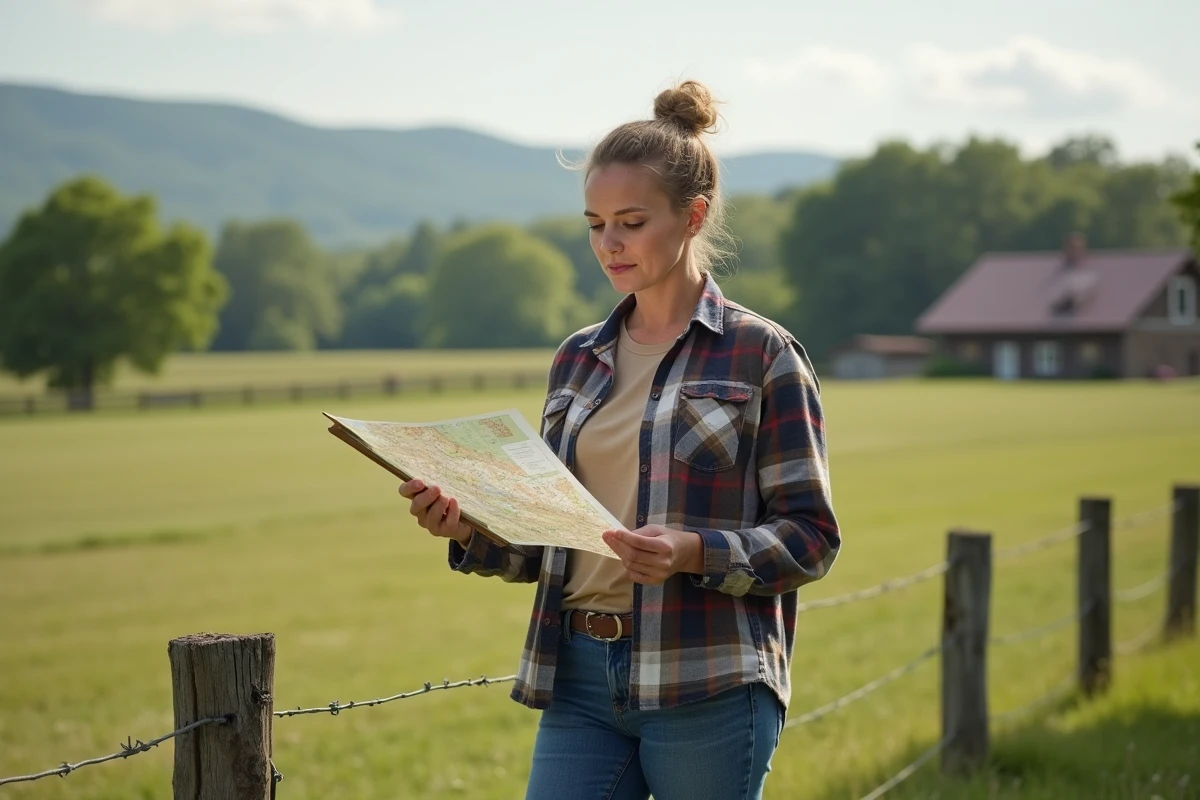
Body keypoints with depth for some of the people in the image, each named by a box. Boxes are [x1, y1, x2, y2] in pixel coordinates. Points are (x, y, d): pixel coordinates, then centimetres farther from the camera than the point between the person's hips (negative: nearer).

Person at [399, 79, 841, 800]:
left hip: (706, 687, -4)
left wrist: (695, 553, -21)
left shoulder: (761, 354, -2)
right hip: (579, 678, 5)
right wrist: (467, 530, -3)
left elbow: (811, 536, -5)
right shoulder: (578, 359, 14)